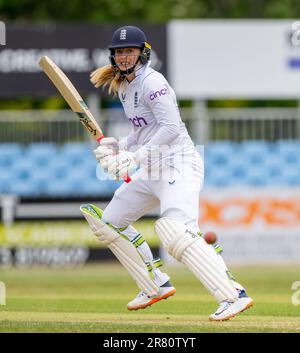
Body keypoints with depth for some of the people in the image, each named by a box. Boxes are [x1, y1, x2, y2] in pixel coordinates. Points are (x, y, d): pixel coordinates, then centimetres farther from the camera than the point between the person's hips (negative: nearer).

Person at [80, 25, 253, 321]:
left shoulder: (151, 82, -13)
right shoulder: (124, 86, 16)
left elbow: (171, 127, -22)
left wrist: (135, 157, -25)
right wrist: (118, 147, 7)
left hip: (179, 166, -10)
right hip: (151, 172, 10)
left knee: (176, 232, -30)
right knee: (109, 222, 17)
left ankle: (234, 296, -36)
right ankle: (156, 286, 24)